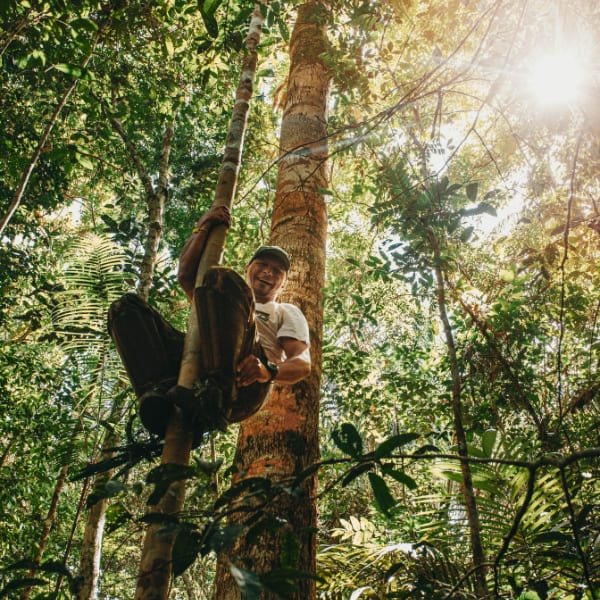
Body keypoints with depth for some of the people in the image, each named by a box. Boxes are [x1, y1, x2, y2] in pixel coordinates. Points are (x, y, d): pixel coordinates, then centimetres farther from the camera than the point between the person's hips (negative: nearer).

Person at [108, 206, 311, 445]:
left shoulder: (287, 313, 32)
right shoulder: (225, 307, 45)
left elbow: (302, 363, 9)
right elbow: (186, 274, 27)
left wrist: (269, 370, -14)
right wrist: (202, 227, 20)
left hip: (242, 384, -4)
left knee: (221, 279, -24)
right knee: (126, 306, -4)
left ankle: (214, 399, -42)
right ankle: (161, 393, -31)